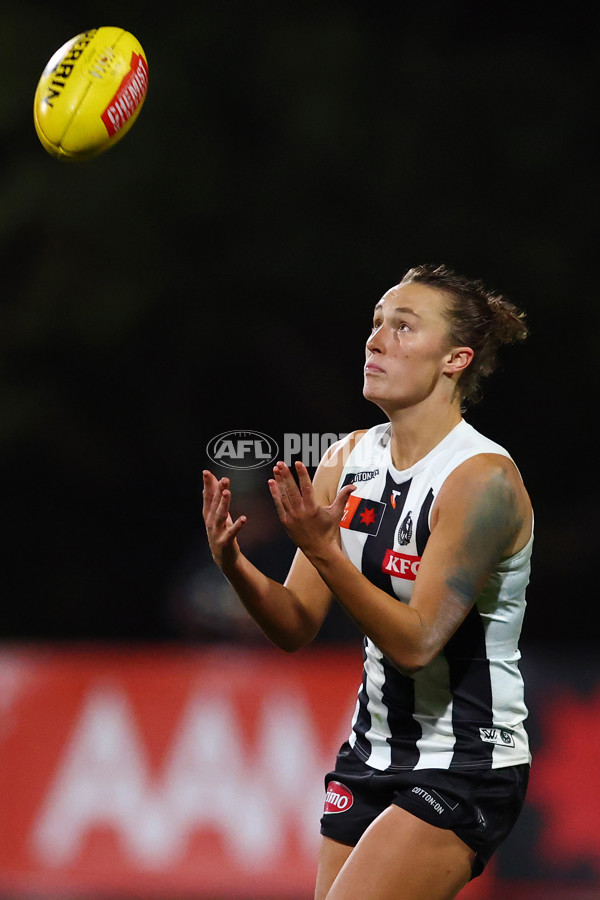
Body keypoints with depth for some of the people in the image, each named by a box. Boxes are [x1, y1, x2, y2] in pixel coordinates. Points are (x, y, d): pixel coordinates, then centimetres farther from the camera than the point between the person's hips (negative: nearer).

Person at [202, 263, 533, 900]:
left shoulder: (483, 477, -18)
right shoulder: (350, 458, 4)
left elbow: (416, 641, -22)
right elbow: (297, 627, 3)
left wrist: (321, 550, -32)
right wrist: (235, 566, -16)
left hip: (463, 769, -7)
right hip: (374, 751, 7)